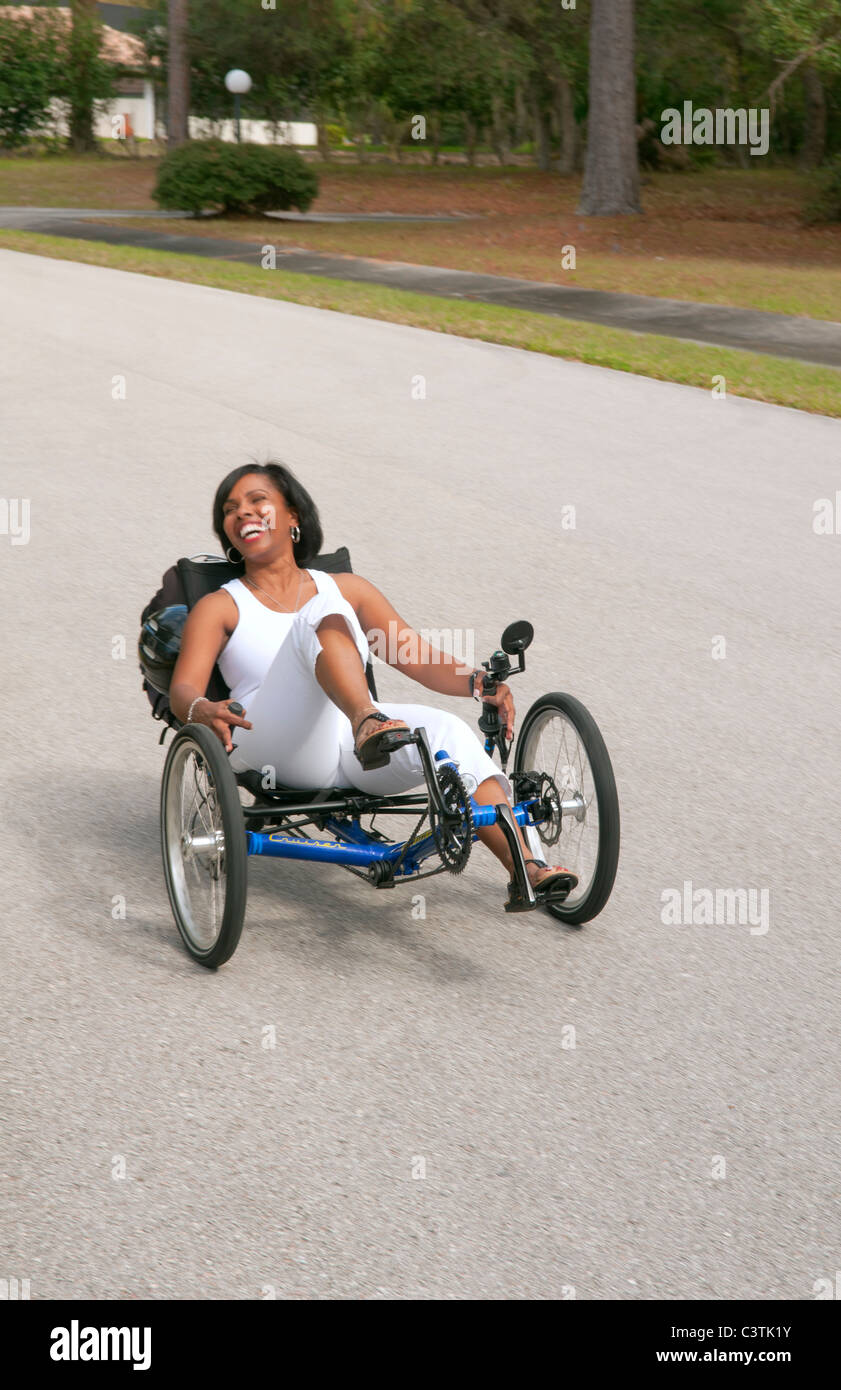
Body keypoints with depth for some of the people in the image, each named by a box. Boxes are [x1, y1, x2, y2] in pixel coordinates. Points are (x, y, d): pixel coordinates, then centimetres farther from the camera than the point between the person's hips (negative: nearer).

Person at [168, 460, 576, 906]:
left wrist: (474, 681, -5)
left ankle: (527, 869, -41)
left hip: (355, 758, 3)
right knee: (324, 617, -26)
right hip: (278, 746, -3)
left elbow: (420, 660, 16)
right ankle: (369, 723, -55)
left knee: (446, 732, -28)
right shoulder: (220, 606, 17)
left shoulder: (347, 588, 25)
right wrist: (203, 711, -25)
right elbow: (184, 688, 1)